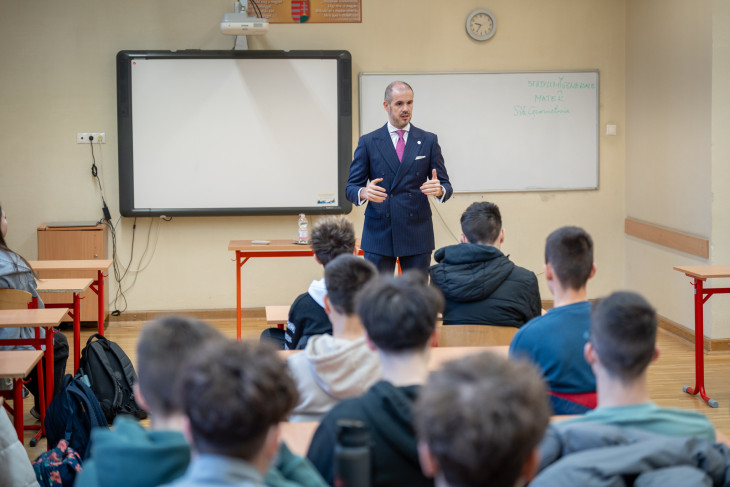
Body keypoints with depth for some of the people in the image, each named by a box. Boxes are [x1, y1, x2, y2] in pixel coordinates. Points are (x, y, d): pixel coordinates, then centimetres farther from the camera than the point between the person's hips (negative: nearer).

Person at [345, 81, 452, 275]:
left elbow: (445, 185, 6)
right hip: (378, 234, -1)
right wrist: (365, 192, -20)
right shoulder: (368, 142, 6)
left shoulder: (428, 141, 8)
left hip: (417, 234, 1)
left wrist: (439, 189, -19)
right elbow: (351, 187, 4)